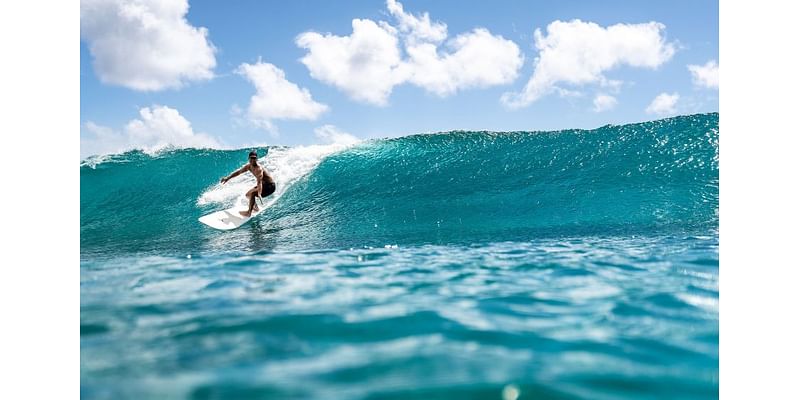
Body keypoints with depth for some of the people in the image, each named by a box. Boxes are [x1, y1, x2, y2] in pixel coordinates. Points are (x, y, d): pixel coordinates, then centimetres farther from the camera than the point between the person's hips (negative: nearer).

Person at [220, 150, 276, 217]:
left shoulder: (259, 168, -29)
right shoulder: (249, 166, -3)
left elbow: (259, 182, -43)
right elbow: (238, 172, 11)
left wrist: (259, 194, -55)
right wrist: (228, 178, 10)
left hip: (270, 186, -9)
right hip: (263, 184, 9)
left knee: (252, 193, -25)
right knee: (248, 194, 17)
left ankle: (249, 213, -17)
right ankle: (255, 207, 38)